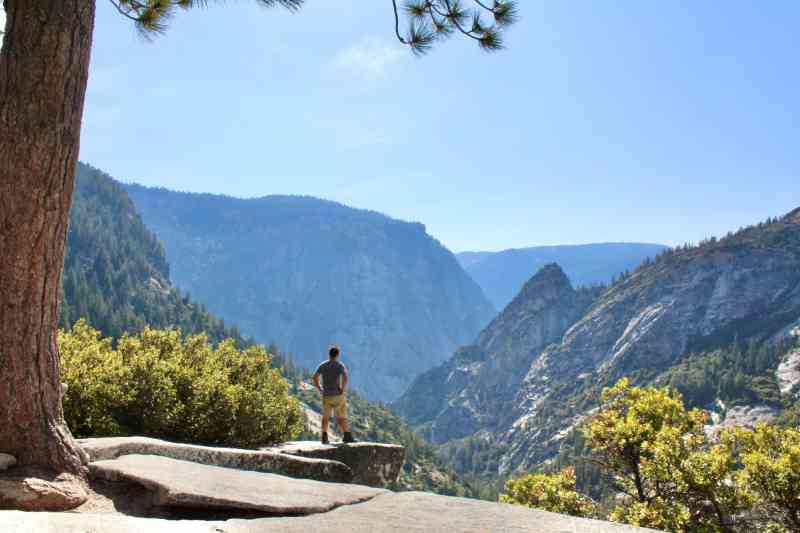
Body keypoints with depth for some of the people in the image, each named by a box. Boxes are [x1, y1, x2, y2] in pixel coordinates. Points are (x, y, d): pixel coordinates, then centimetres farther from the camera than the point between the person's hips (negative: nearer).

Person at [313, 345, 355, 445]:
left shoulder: (323, 365, 5)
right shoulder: (340, 365, -7)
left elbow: (315, 377, 0)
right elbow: (345, 377, -23)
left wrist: (320, 390, 6)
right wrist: (343, 389, -13)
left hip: (326, 395, 3)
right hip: (338, 395, -3)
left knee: (326, 417, 15)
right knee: (341, 418, 1)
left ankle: (324, 437, 9)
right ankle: (347, 436, -8)